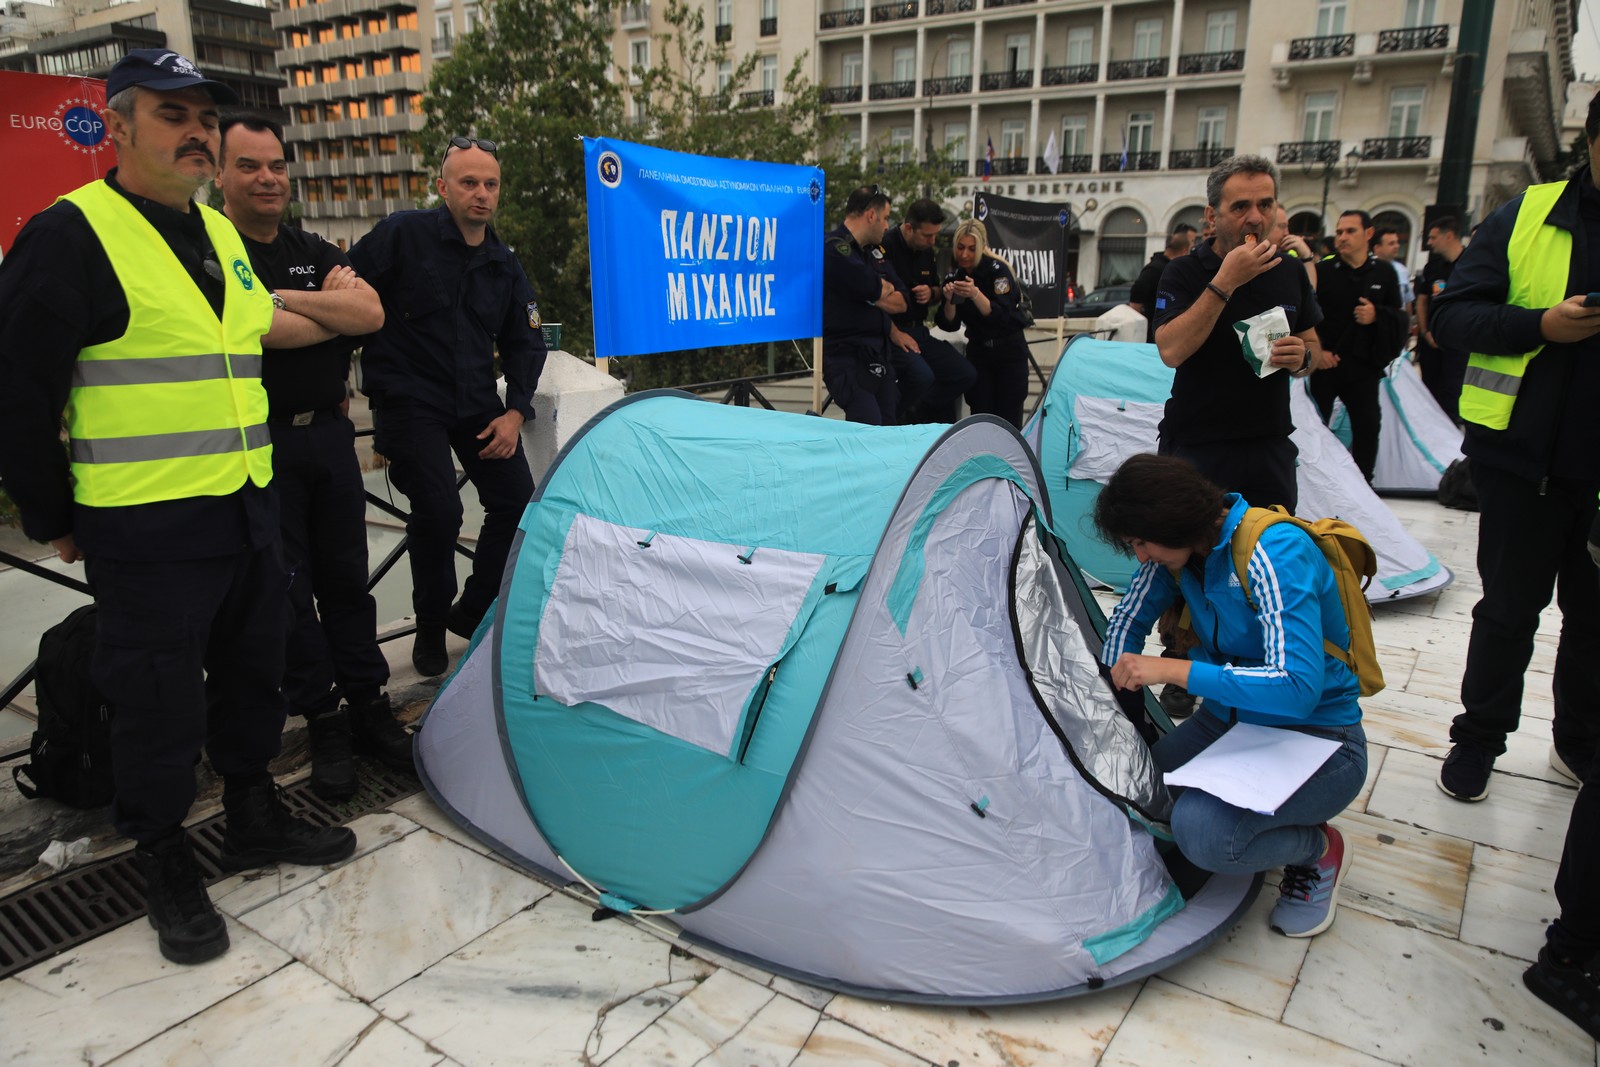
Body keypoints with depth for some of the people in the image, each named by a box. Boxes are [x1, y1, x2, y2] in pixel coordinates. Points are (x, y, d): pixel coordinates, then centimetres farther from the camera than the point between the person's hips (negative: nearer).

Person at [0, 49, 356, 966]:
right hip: (145, 526, -7)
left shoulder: (222, 234, 13)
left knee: (253, 672, 18)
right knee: (161, 700, 3)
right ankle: (166, 864, 22)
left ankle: (255, 818, 36)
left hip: (247, 506, 8)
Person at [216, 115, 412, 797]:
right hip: (259, 444, -5)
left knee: (345, 577, 11)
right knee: (286, 590, 2)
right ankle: (323, 722, 14)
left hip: (329, 434, 5)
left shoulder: (317, 253, 11)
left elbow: (371, 314, -5)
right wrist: (332, 307, -9)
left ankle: (368, 704, 22)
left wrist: (286, 297, -14)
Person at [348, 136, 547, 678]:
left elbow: (524, 342, 12)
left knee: (517, 500, -2)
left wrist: (515, 411, 2)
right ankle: (430, 629, 7)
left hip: (477, 402, 6)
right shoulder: (402, 235, -7)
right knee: (438, 511, -17)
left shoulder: (505, 266, 8)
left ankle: (473, 612, 19)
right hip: (409, 401, -5)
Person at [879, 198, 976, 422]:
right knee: (922, 376, -31)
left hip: (918, 330, 9)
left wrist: (932, 293, 2)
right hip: (890, 333, -9)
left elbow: (937, 290, 26)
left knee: (965, 374, -1)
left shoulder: (926, 251, 12)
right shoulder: (885, 247, -15)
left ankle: (911, 415, 5)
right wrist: (894, 333, -23)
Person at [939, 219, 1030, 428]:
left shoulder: (997, 270, -12)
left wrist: (975, 294, -35)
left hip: (1009, 350, -4)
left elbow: (1001, 315, -23)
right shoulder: (954, 277, 2)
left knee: (1009, 420, -5)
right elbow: (949, 324, -1)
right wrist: (950, 300, -19)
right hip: (978, 352, 4)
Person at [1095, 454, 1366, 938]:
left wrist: (1173, 670, -33)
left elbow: (1297, 687, -35)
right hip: (1229, 721, 7)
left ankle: (1319, 851, 0)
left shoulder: (1276, 553, -27)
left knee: (1200, 829, -31)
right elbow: (1127, 620, 11)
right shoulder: (1178, 550, -5)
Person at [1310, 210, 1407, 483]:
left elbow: (1400, 319, 8)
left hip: (1364, 365, 2)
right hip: (1325, 363, -2)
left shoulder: (1384, 273, 6)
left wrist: (1378, 316, -13)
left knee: (1368, 425, 5)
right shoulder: (1322, 271, -3)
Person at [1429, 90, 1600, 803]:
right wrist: (1542, 325, -19)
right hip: (1526, 456, -2)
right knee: (1510, 609, 9)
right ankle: (1477, 738, 26)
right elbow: (1450, 317, -4)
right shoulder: (1527, 218, 0)